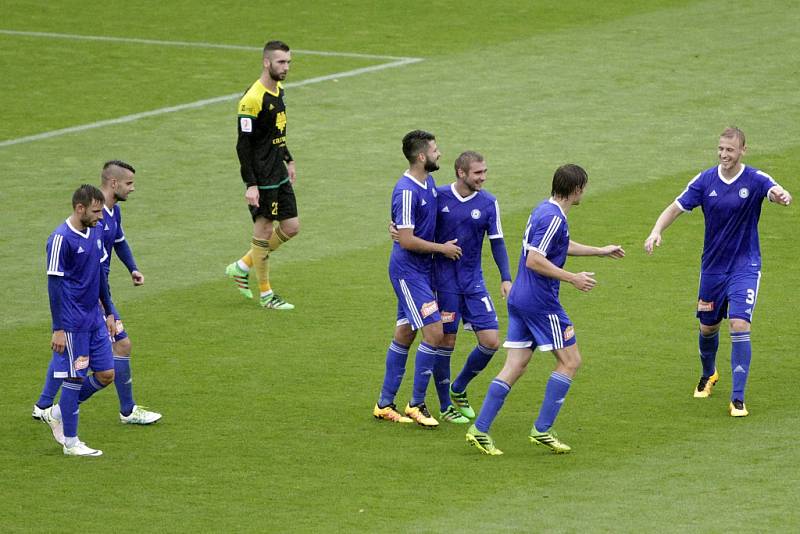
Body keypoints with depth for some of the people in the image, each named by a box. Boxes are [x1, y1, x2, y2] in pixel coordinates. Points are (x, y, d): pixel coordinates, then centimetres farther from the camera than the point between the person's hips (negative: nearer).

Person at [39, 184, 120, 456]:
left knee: (106, 375, 8)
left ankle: (57, 413, 24)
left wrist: (109, 312, 18)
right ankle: (70, 442, 10)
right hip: (72, 323, -8)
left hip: (95, 319, 8)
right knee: (75, 378, -2)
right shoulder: (61, 239, -17)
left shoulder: (95, 232, 8)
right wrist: (59, 329, -18)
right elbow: (54, 284, -17)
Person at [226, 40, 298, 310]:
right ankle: (265, 293, 12)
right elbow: (243, 145, -19)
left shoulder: (278, 90, 8)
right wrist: (250, 185, -21)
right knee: (264, 230, 0)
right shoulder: (252, 99, -19)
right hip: (261, 178, -9)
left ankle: (242, 267, 25)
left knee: (291, 227, 10)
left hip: (279, 175, 9)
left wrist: (288, 160, 25)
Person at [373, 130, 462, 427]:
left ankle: (385, 404, 21)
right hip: (408, 271, -9)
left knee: (404, 335, 13)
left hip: (421, 269, 9)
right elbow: (407, 240, -22)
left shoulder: (428, 182, 8)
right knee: (433, 332, -11)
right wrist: (443, 249, -12)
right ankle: (416, 405, -2)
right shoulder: (407, 191, -21)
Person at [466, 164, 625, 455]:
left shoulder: (544, 210, 14)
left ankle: (479, 429, 2)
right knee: (570, 361, 1)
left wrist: (601, 251, 41)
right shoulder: (554, 218, -18)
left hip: (519, 299, 9)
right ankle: (542, 429, 0)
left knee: (515, 366, 8)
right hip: (541, 301, -9)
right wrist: (573, 278, -20)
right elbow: (534, 261, -24)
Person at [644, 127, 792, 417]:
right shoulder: (705, 180, -5)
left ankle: (738, 399, -12)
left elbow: (776, 192, -32)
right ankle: (708, 375, 47)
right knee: (708, 327, 16)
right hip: (712, 266, 3)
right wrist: (656, 231, -22)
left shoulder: (755, 179, -13)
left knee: (739, 326, -17)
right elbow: (675, 208, -3)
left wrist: (782, 195, -57)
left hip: (745, 266, -3)